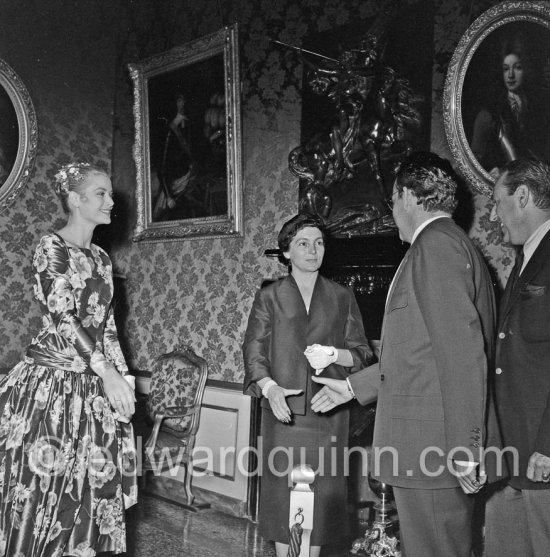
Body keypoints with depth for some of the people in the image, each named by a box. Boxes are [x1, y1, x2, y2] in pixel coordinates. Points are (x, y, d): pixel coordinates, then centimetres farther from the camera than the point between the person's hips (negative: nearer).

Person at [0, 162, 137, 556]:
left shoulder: (101, 258, 13)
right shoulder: (52, 248, -8)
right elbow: (63, 319, -17)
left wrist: (123, 377, 8)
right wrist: (108, 374, -22)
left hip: (95, 386, 7)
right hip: (53, 383, -7)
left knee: (89, 488, 10)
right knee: (47, 492, 2)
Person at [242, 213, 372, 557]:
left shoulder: (342, 298, 9)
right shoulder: (269, 297, 7)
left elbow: (362, 354, 7)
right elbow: (254, 351, -1)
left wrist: (334, 355, -14)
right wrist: (269, 387, -19)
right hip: (283, 410, -1)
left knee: (322, 491, 3)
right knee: (283, 489, 2)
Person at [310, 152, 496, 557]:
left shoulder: (436, 242, -12)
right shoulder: (452, 243, 19)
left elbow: (461, 350, -20)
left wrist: (465, 450, -20)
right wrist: (354, 386, 24)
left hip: (430, 447, -10)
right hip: (430, 446, 10)